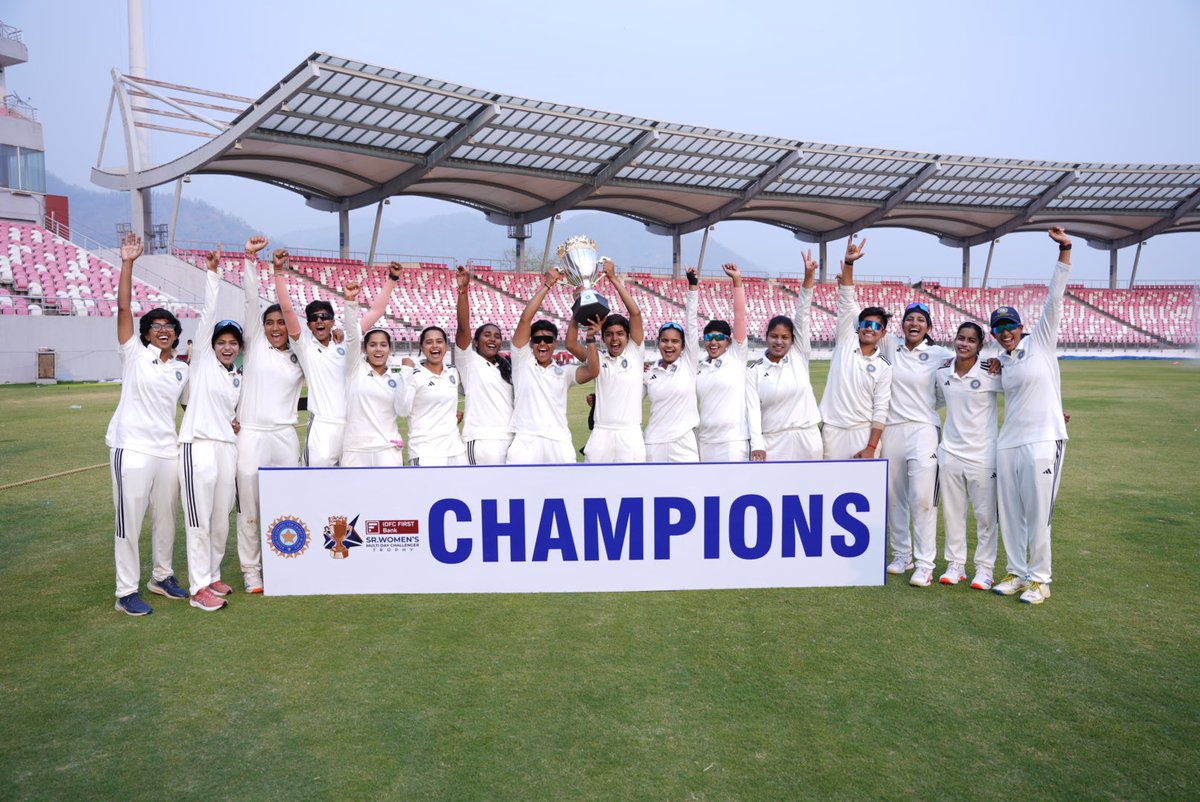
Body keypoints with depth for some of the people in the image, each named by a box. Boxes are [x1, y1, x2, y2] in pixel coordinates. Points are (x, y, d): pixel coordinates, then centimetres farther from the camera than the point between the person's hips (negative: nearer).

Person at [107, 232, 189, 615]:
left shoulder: (183, 370, 10)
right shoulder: (135, 355, -2)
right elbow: (124, 307, -10)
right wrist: (127, 263, -16)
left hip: (167, 451, 5)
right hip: (132, 449, -5)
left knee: (166, 517, 14)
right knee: (129, 520, 0)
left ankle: (162, 576, 32)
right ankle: (126, 592, 11)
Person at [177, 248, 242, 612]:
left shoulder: (239, 379, 16)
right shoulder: (202, 360, 2)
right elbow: (208, 313, -5)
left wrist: (237, 423, 9)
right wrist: (213, 273, -9)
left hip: (228, 449, 6)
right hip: (198, 447, -6)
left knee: (221, 520, 10)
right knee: (199, 521, -4)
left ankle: (212, 576, 24)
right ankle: (199, 588, 2)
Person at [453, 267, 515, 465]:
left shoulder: (505, 367, 22)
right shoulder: (469, 361, 3)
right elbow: (463, 327, -11)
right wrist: (463, 290, -22)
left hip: (510, 438, 6)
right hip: (482, 439, -6)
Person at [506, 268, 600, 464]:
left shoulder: (563, 372, 15)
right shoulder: (522, 361, 9)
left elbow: (592, 371, -4)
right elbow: (525, 318, -1)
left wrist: (591, 338, -14)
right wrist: (546, 285, 1)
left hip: (559, 444, 3)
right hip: (526, 443, -2)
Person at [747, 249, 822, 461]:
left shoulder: (799, 356, 5)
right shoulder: (755, 371, 1)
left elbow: (803, 316, -2)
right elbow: (753, 409, -6)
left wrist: (808, 277, -9)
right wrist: (756, 444, -18)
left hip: (807, 439, 2)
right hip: (772, 443, -2)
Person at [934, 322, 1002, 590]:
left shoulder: (991, 373, -12)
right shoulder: (942, 373, 2)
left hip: (982, 454, -4)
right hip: (950, 452, 4)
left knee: (985, 513, 5)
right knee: (952, 511, 11)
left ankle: (984, 568, 17)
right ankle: (955, 564, 23)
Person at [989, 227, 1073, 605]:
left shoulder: (1040, 341, 0)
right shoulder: (1001, 362, 13)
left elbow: (1054, 300, -9)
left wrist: (1064, 252, -16)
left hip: (1042, 441, -6)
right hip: (1008, 443, 6)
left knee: (1037, 515, -2)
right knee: (1010, 514, 10)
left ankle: (1039, 580, 11)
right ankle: (1016, 573, 23)